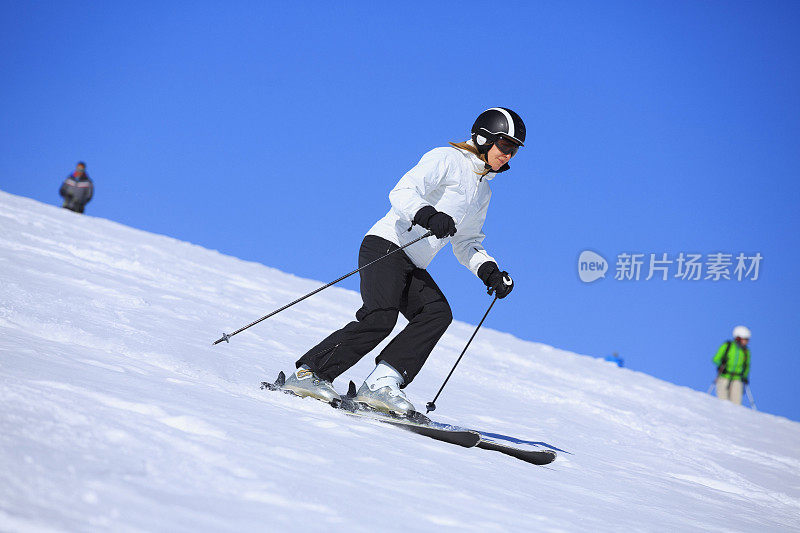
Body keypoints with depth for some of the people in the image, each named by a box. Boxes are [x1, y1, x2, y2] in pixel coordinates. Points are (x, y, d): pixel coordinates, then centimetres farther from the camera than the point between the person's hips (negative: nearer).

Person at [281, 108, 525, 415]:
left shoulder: (483, 191, 21)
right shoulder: (447, 159, -4)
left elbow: (466, 243, 28)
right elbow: (402, 193, -17)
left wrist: (489, 271, 12)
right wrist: (428, 215, -36)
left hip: (413, 268, 8)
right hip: (386, 246, -8)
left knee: (437, 313, -19)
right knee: (380, 317, -26)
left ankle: (381, 384, -25)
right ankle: (308, 373, -19)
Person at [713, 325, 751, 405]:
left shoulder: (746, 351, 10)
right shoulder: (727, 346, 1)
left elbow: (746, 366, 24)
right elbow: (716, 359, 2)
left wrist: (745, 377, 11)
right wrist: (720, 364, -18)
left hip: (737, 379, 3)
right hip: (724, 377, -2)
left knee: (736, 402, -11)